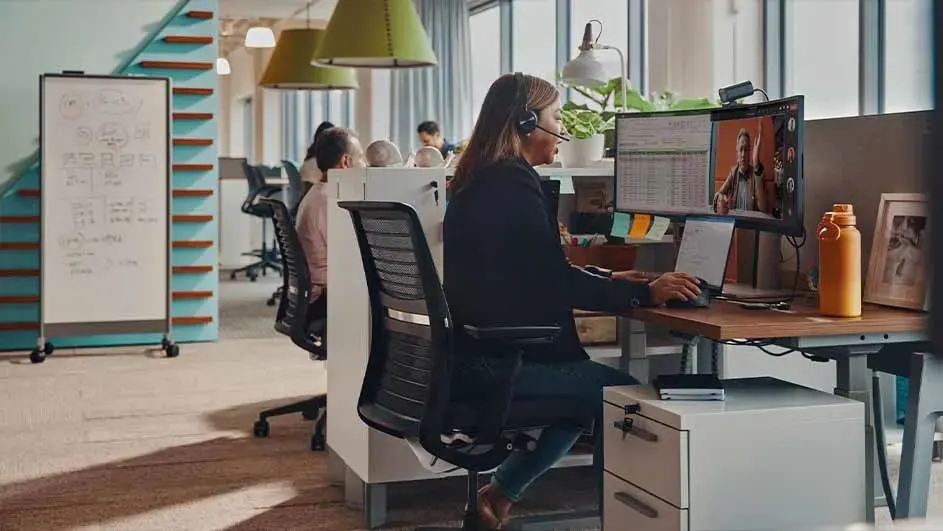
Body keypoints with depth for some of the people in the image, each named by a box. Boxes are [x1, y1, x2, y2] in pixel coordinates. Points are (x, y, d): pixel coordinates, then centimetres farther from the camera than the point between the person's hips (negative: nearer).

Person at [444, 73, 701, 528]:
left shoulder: (481, 180, 14)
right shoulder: (512, 182, -17)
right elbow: (554, 281, -19)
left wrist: (607, 278, 16)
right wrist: (644, 294, -14)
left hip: (475, 350, 10)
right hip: (493, 362, -10)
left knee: (596, 387, 22)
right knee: (622, 395, -3)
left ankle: (501, 491, 25)